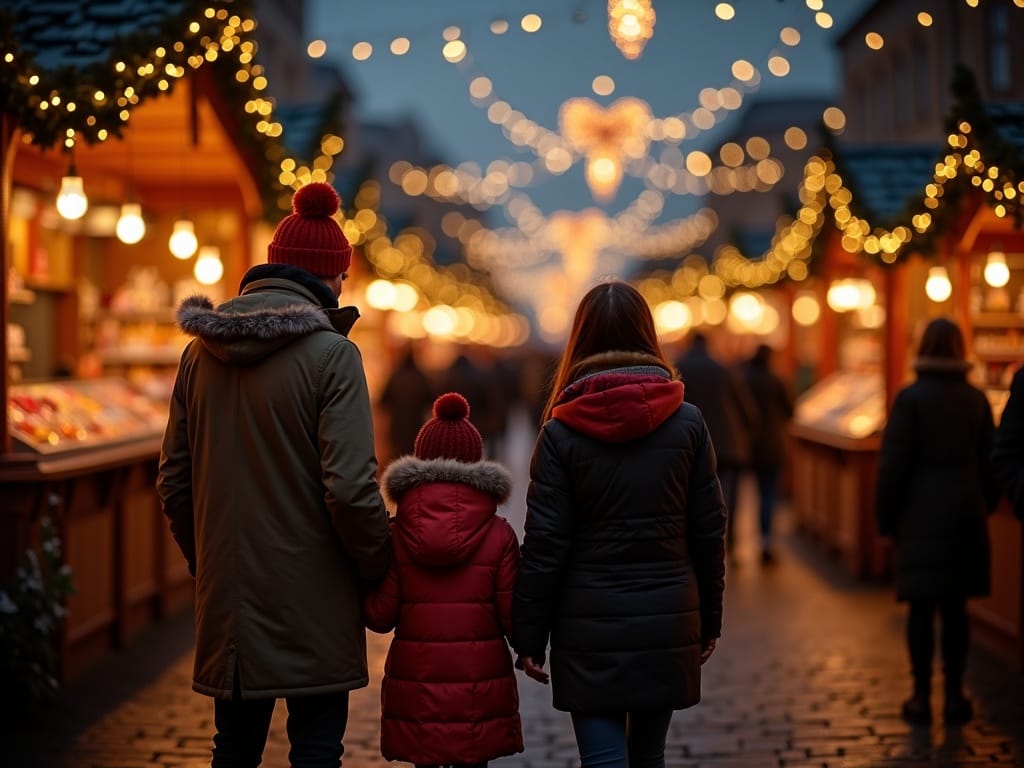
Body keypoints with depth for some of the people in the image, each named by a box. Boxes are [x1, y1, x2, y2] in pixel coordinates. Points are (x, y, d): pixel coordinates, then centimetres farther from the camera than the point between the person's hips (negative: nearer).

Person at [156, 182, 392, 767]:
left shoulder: (202, 351, 5)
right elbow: (350, 488, -18)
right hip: (311, 604, -5)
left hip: (225, 596, 5)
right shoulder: (330, 354, -13)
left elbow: (174, 481, 9)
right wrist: (380, 569, -3)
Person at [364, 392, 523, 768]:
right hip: (481, 685, 0)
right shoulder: (500, 535, -3)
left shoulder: (396, 534, -2)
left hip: (416, 685, 1)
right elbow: (512, 616, -4)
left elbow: (380, 616, -3)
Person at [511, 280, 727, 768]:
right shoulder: (687, 423, 0)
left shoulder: (562, 432, -6)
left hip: (590, 624, -3)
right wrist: (709, 619, 13)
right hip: (668, 622, 3)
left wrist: (529, 636, 0)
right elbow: (708, 531, 3)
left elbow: (544, 544, -7)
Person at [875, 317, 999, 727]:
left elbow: (893, 463, -9)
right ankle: (954, 696, 10)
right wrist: (983, 506, 20)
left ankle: (922, 697, 5)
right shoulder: (976, 399, 4)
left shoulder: (910, 398, -8)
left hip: (921, 513, -3)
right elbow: (989, 462, 10)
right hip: (966, 511, 4)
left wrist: (886, 517, 0)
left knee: (921, 607, 2)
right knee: (955, 606, 8)